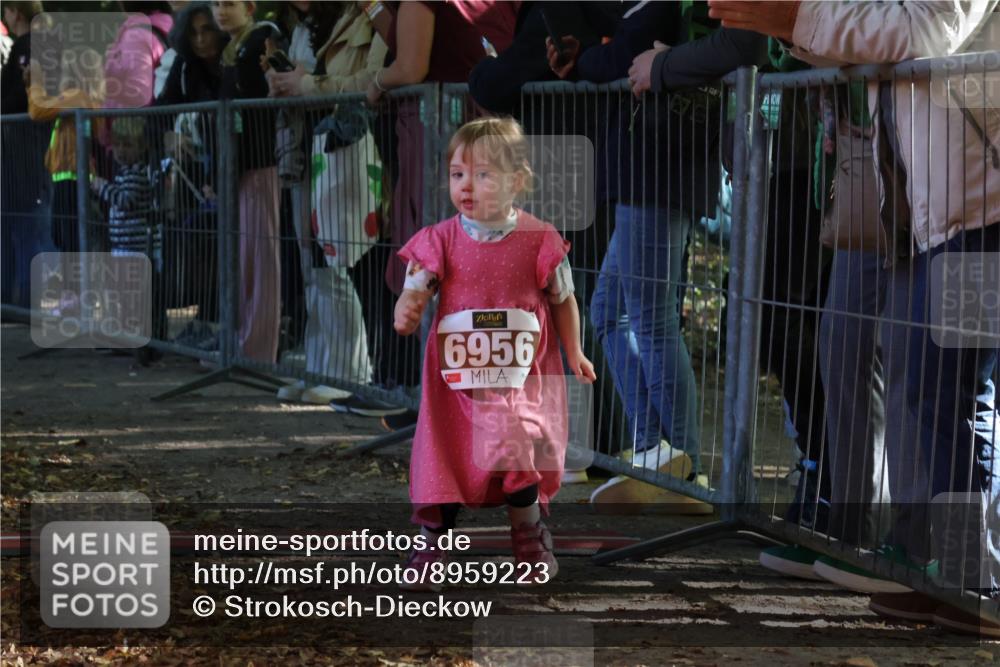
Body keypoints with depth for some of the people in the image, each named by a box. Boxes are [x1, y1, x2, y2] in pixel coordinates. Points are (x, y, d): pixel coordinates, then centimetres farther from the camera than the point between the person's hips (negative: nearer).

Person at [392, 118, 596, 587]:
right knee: (443, 456, 2)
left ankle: (530, 538, 25)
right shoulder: (440, 240, -6)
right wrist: (406, 311, -33)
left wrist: (574, 354, 8)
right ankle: (431, 542, 21)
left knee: (522, 460, -1)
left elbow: (562, 300, 6)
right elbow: (415, 289, -10)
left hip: (523, 378, -1)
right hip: (455, 377, 1)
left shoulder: (538, 240, -7)